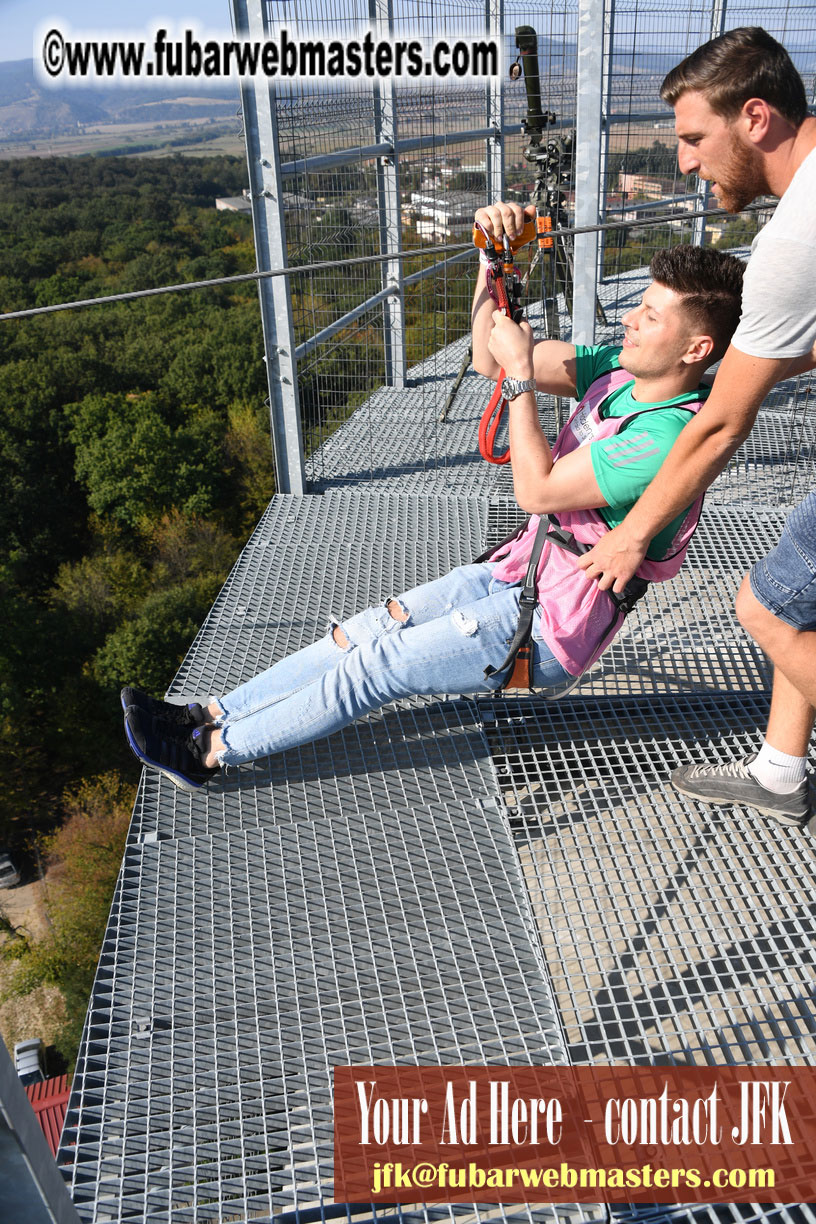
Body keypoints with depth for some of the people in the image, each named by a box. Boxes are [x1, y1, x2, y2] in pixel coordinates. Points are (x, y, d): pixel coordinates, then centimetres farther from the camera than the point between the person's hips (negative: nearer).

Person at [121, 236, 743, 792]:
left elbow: (538, 491, -24)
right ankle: (210, 715, 9)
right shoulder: (622, 372, 1)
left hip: (550, 631, -8)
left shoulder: (669, 437, -26)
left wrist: (521, 373, -21)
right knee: (360, 633, 2)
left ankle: (209, 752, 4)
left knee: (373, 664, -8)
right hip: (519, 571, 8)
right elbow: (491, 358, 3)